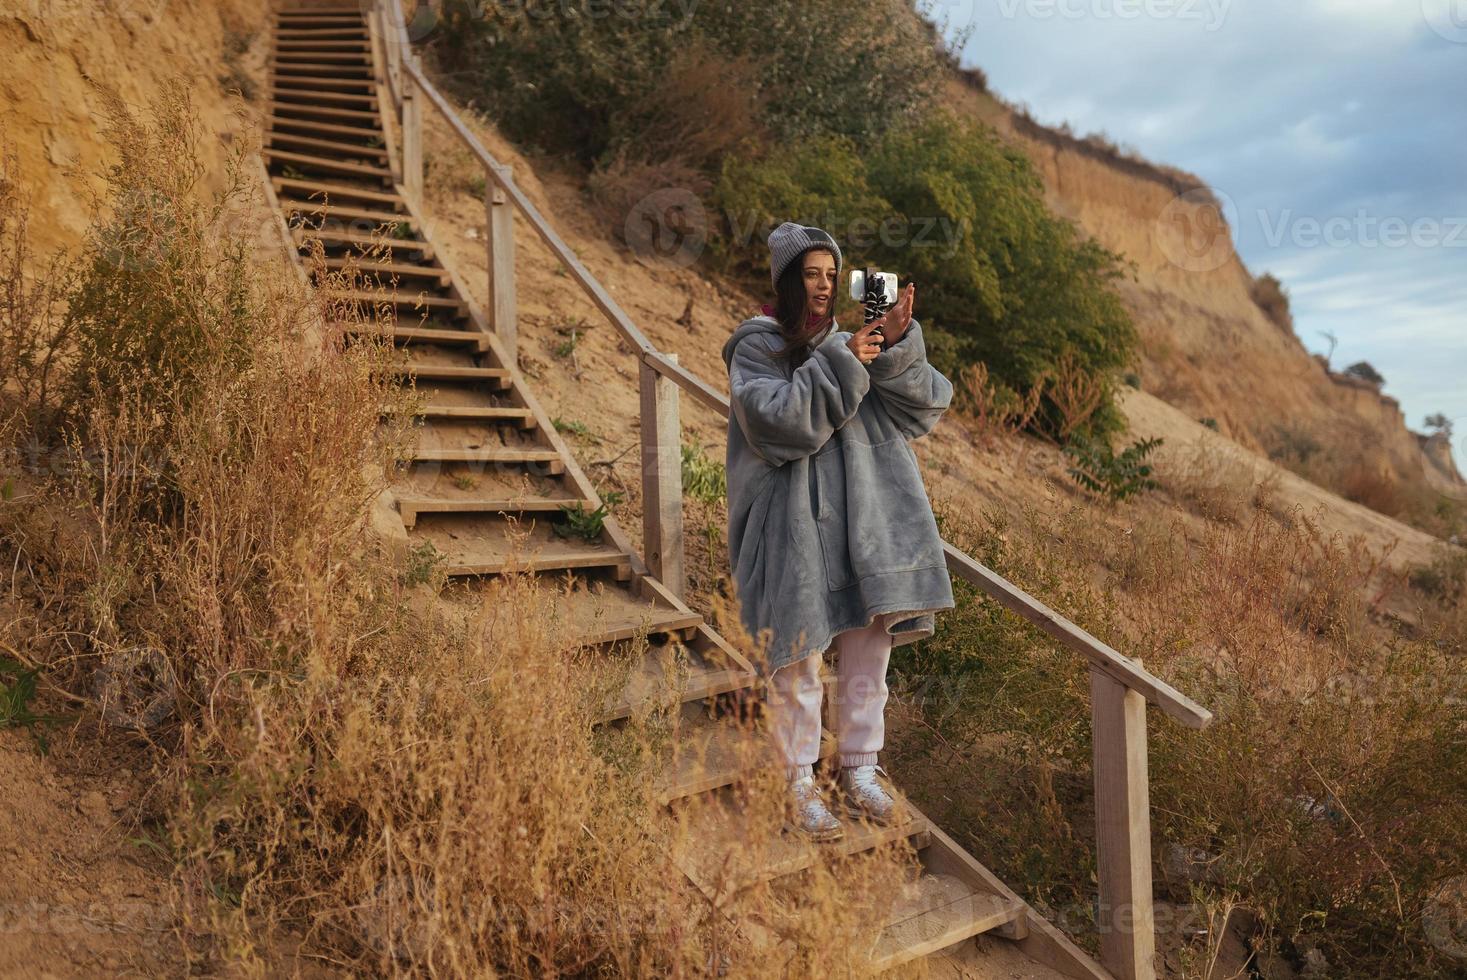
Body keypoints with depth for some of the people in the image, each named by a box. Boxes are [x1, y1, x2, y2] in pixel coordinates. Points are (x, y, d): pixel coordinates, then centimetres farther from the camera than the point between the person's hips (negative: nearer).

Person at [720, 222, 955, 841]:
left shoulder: (851, 344, 14)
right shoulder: (756, 346, 0)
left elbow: (927, 405, 3)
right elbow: (776, 419, -18)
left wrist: (899, 348, -14)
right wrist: (840, 366, -20)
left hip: (866, 522, 5)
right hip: (796, 527, -5)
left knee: (868, 649, 10)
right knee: (798, 658, 0)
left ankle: (859, 772, 26)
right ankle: (799, 785, 16)